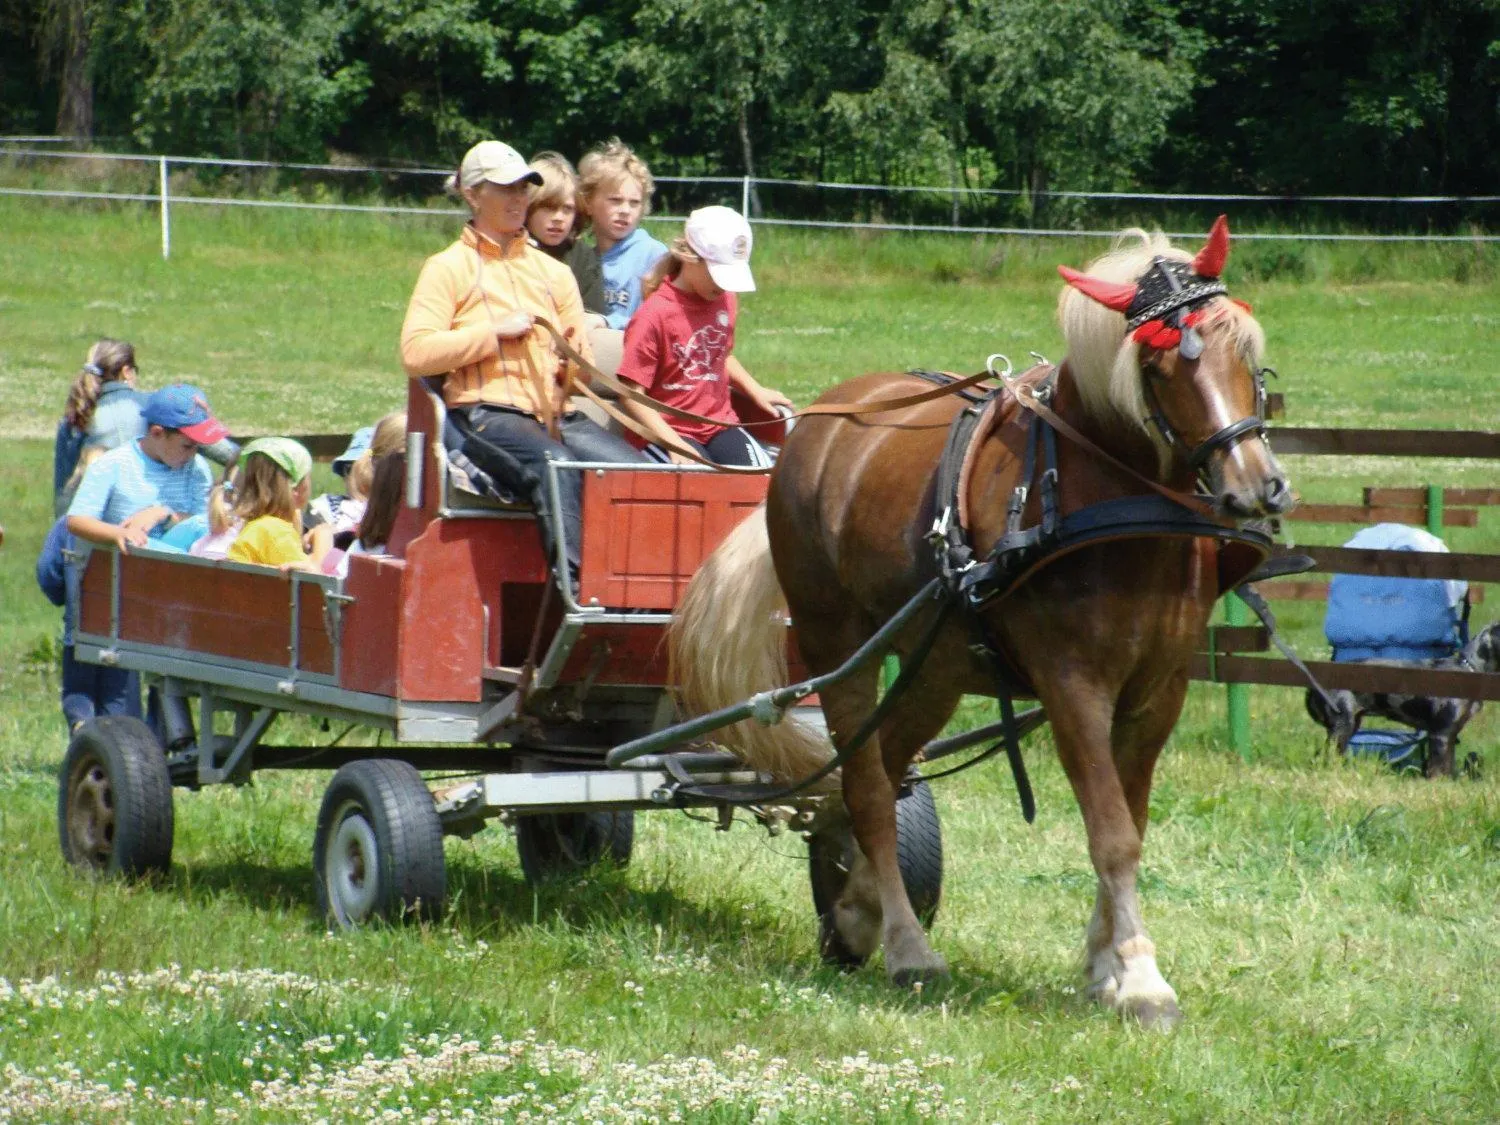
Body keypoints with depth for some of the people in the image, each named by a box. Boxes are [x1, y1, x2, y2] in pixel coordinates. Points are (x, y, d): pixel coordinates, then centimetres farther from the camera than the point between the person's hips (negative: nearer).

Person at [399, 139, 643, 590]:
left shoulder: (554, 273, 26)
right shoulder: (448, 268, 10)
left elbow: (583, 366, 23)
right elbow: (415, 354, -5)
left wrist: (574, 366, -2)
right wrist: (497, 331, -6)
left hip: (556, 414, 6)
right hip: (486, 414, -5)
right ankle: (571, 584, -45)